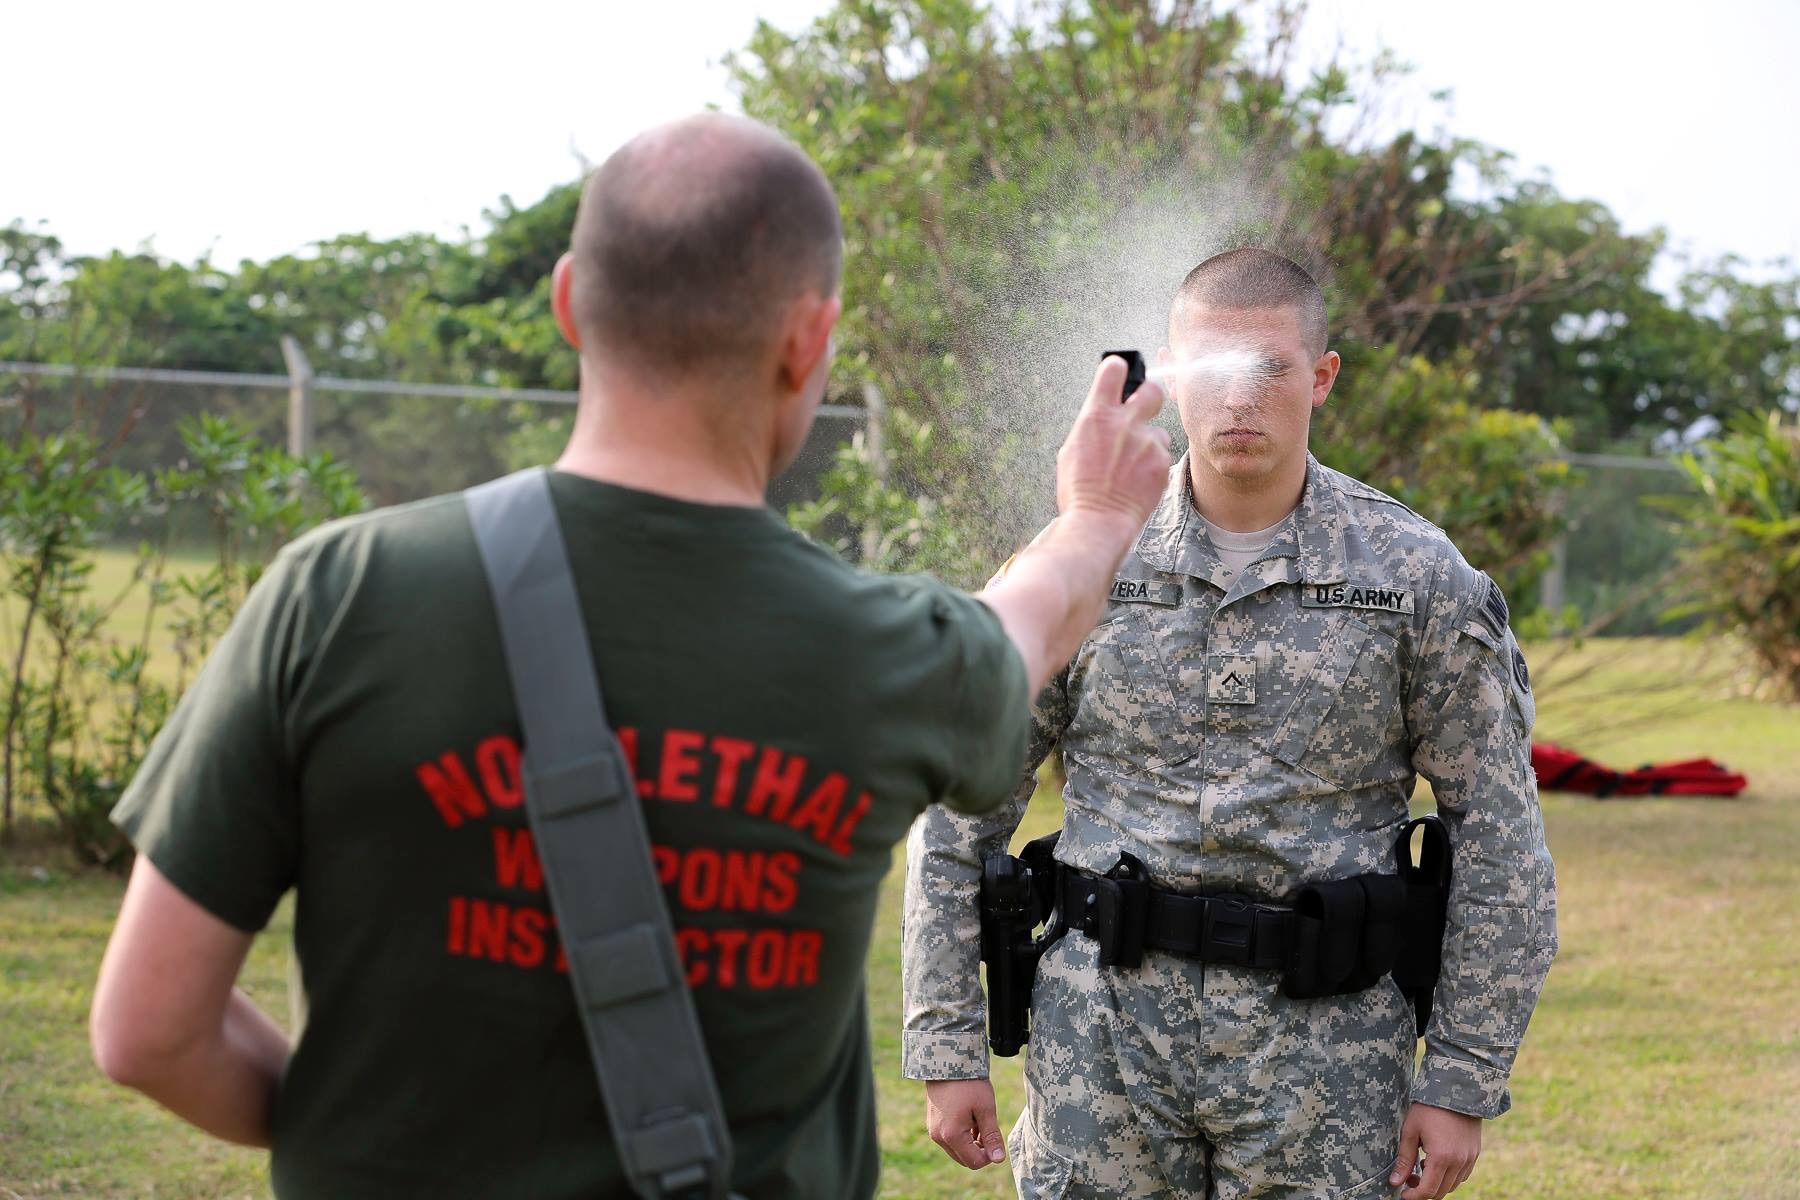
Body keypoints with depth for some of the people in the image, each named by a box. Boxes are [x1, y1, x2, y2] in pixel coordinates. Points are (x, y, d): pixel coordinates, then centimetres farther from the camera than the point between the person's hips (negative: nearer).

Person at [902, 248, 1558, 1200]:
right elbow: (961, 816, 6)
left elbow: (1497, 840, 2)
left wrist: (1463, 1081, -3)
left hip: (1327, 1045, 0)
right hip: (1103, 1035, 1)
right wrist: (946, 1047, 2)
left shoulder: (1417, 577, 0)